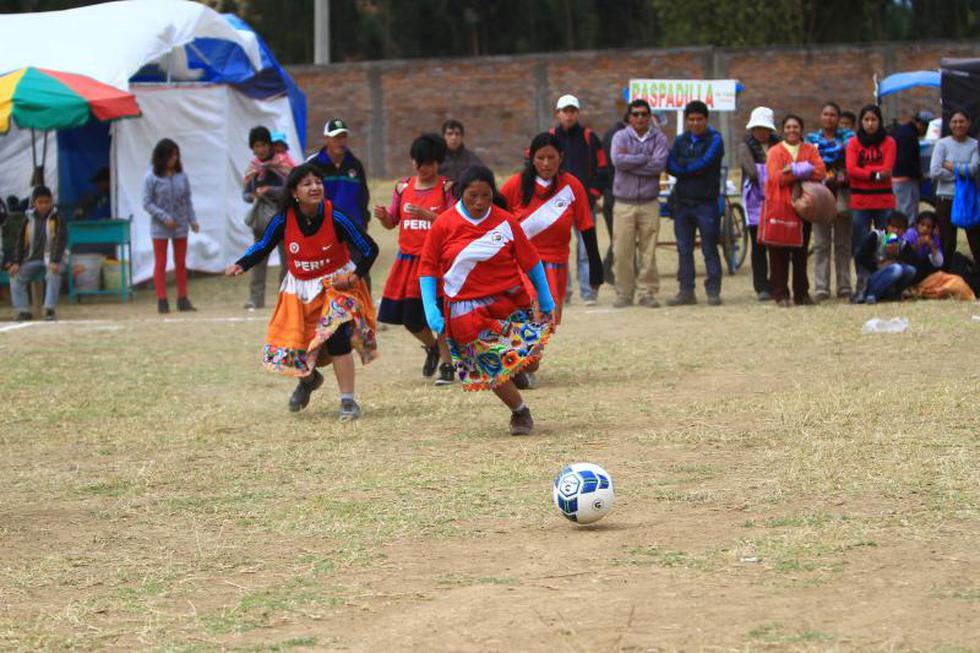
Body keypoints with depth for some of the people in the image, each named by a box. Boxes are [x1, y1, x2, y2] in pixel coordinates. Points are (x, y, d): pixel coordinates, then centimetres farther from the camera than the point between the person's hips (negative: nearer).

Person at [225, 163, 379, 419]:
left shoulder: (335, 219, -21)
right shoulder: (284, 220, -15)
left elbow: (370, 249, -11)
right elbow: (263, 246, 1)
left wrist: (356, 275, -23)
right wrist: (241, 265, -15)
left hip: (336, 284, -3)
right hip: (300, 289, 4)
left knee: (335, 335, -25)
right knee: (285, 347, 5)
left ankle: (348, 402, -13)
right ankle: (309, 378, 42)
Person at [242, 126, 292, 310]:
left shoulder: (282, 163, -3)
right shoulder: (253, 166, 11)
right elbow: (245, 192, 12)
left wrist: (269, 190, -20)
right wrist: (252, 195, -10)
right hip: (261, 216, 4)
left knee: (286, 258, -1)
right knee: (258, 259, 0)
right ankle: (256, 298, -1)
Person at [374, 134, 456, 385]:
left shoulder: (447, 188, -5)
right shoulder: (403, 187, 7)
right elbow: (391, 223, 12)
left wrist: (427, 215, -25)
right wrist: (383, 216, -10)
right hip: (408, 259, 4)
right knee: (409, 317, 7)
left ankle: (447, 365, 10)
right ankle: (432, 347, 36)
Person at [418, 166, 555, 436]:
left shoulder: (506, 222, -3)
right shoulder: (443, 225, -5)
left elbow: (530, 260, 5)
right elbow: (427, 267, 1)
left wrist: (546, 300, 8)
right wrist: (430, 308, -9)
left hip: (509, 300, 1)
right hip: (467, 310, -1)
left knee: (530, 362, -5)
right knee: (493, 369, -4)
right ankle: (520, 411, 22)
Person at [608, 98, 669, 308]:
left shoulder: (659, 139, 5)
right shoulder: (620, 137, 5)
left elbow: (659, 165, -11)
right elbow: (618, 160, -14)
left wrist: (631, 162, -10)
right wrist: (645, 158, -9)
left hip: (649, 203, 0)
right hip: (624, 203, 0)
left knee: (648, 251, 0)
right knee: (622, 252, -2)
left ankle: (647, 292, 7)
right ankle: (624, 294, 6)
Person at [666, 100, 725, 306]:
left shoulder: (714, 140, -2)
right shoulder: (681, 141, 12)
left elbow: (706, 162, -15)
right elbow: (670, 166, 1)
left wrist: (683, 169, -3)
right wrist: (693, 170, -14)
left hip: (706, 202, -5)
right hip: (682, 202, 5)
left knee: (710, 250, -3)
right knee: (684, 250, 6)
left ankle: (713, 291, 1)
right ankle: (686, 291, 11)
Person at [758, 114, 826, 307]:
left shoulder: (810, 150, 10)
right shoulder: (775, 152, 3)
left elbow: (820, 172, -5)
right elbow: (776, 177, -10)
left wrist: (793, 171, -15)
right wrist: (801, 172, -13)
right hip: (779, 206, -2)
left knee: (800, 253, 7)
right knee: (779, 254, -4)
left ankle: (802, 294, 12)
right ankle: (781, 295, 0)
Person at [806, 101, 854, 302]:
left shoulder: (848, 136, 9)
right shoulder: (812, 138, 11)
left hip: (842, 193, 0)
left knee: (843, 244, 4)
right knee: (821, 244, -3)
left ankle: (844, 287, 8)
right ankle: (821, 288, -3)